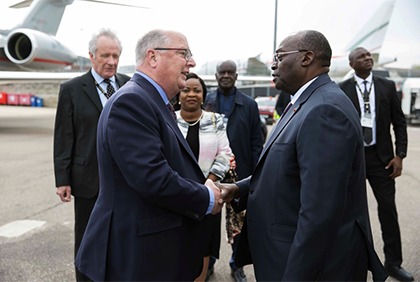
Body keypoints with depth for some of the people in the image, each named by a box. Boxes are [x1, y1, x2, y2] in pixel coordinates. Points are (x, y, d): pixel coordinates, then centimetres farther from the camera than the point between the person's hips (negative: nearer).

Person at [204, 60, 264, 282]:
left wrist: (256, 174, -6)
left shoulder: (249, 104, 1)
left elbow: (256, 142, 0)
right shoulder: (205, 102, 2)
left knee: (239, 221, 11)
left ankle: (237, 263, 28)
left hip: (240, 172, 0)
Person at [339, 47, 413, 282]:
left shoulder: (387, 86, 4)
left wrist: (400, 154, -3)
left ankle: (393, 262, 18)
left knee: (388, 208, 4)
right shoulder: (342, 90, -3)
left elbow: (399, 122, 5)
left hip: (381, 156, 2)